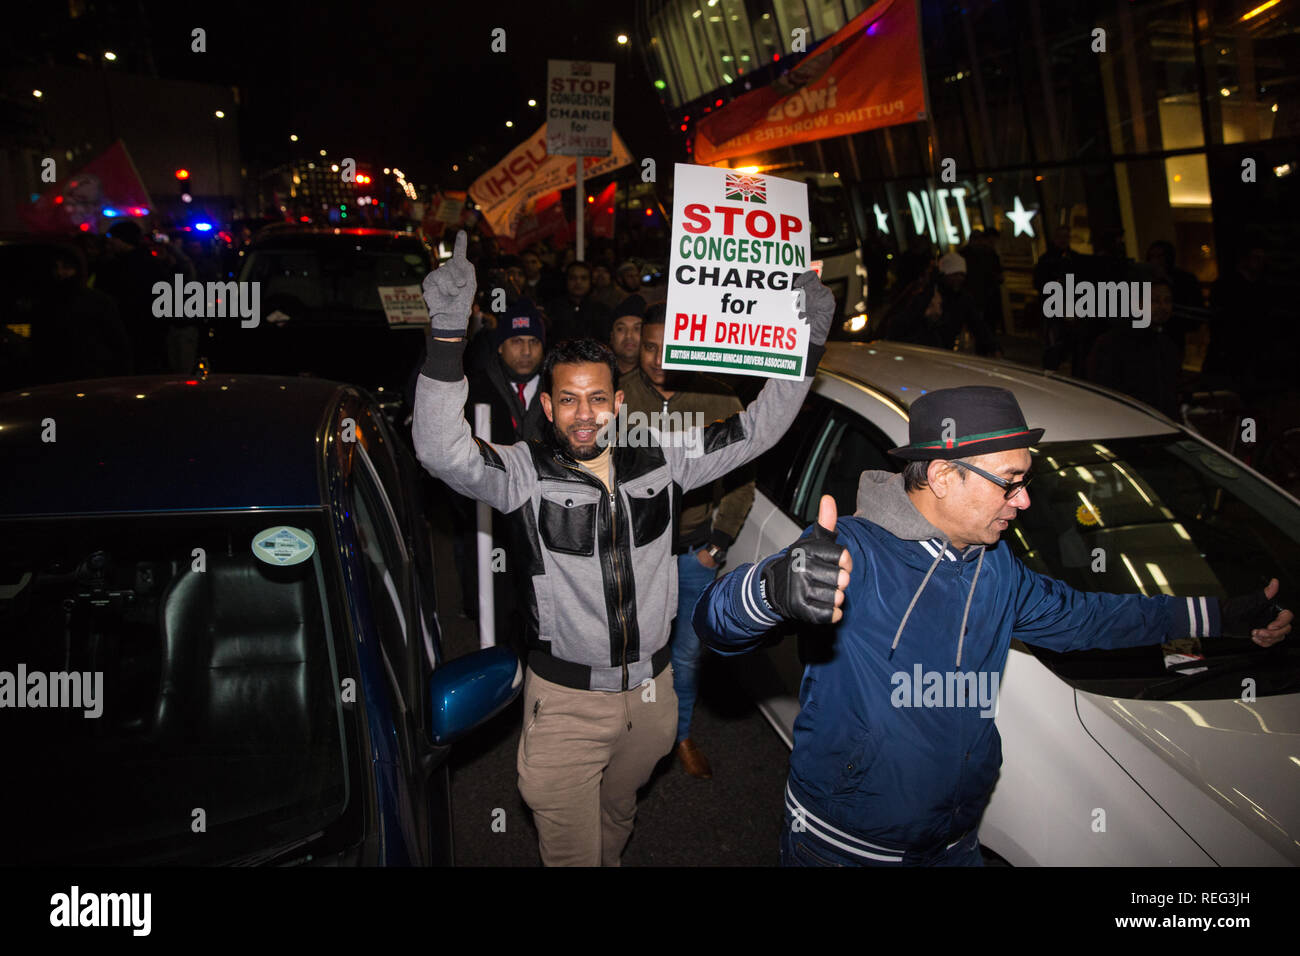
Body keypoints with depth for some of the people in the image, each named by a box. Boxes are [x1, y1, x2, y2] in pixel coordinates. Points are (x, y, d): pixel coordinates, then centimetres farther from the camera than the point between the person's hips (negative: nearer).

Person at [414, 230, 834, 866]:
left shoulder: (658, 461, -4)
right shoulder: (526, 472, -15)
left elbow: (755, 430, -1)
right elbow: (442, 451, -32)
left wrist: (808, 342, -11)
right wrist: (447, 333, -44)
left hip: (650, 692, 4)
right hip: (565, 699, -4)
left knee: (617, 818, 29)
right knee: (571, 851, 9)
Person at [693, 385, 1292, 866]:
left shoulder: (996, 569, 3)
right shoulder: (851, 551, -24)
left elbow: (1079, 616, 20)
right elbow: (716, 623, -35)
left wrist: (1221, 618, 21)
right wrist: (775, 588, -60)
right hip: (837, 846, -6)